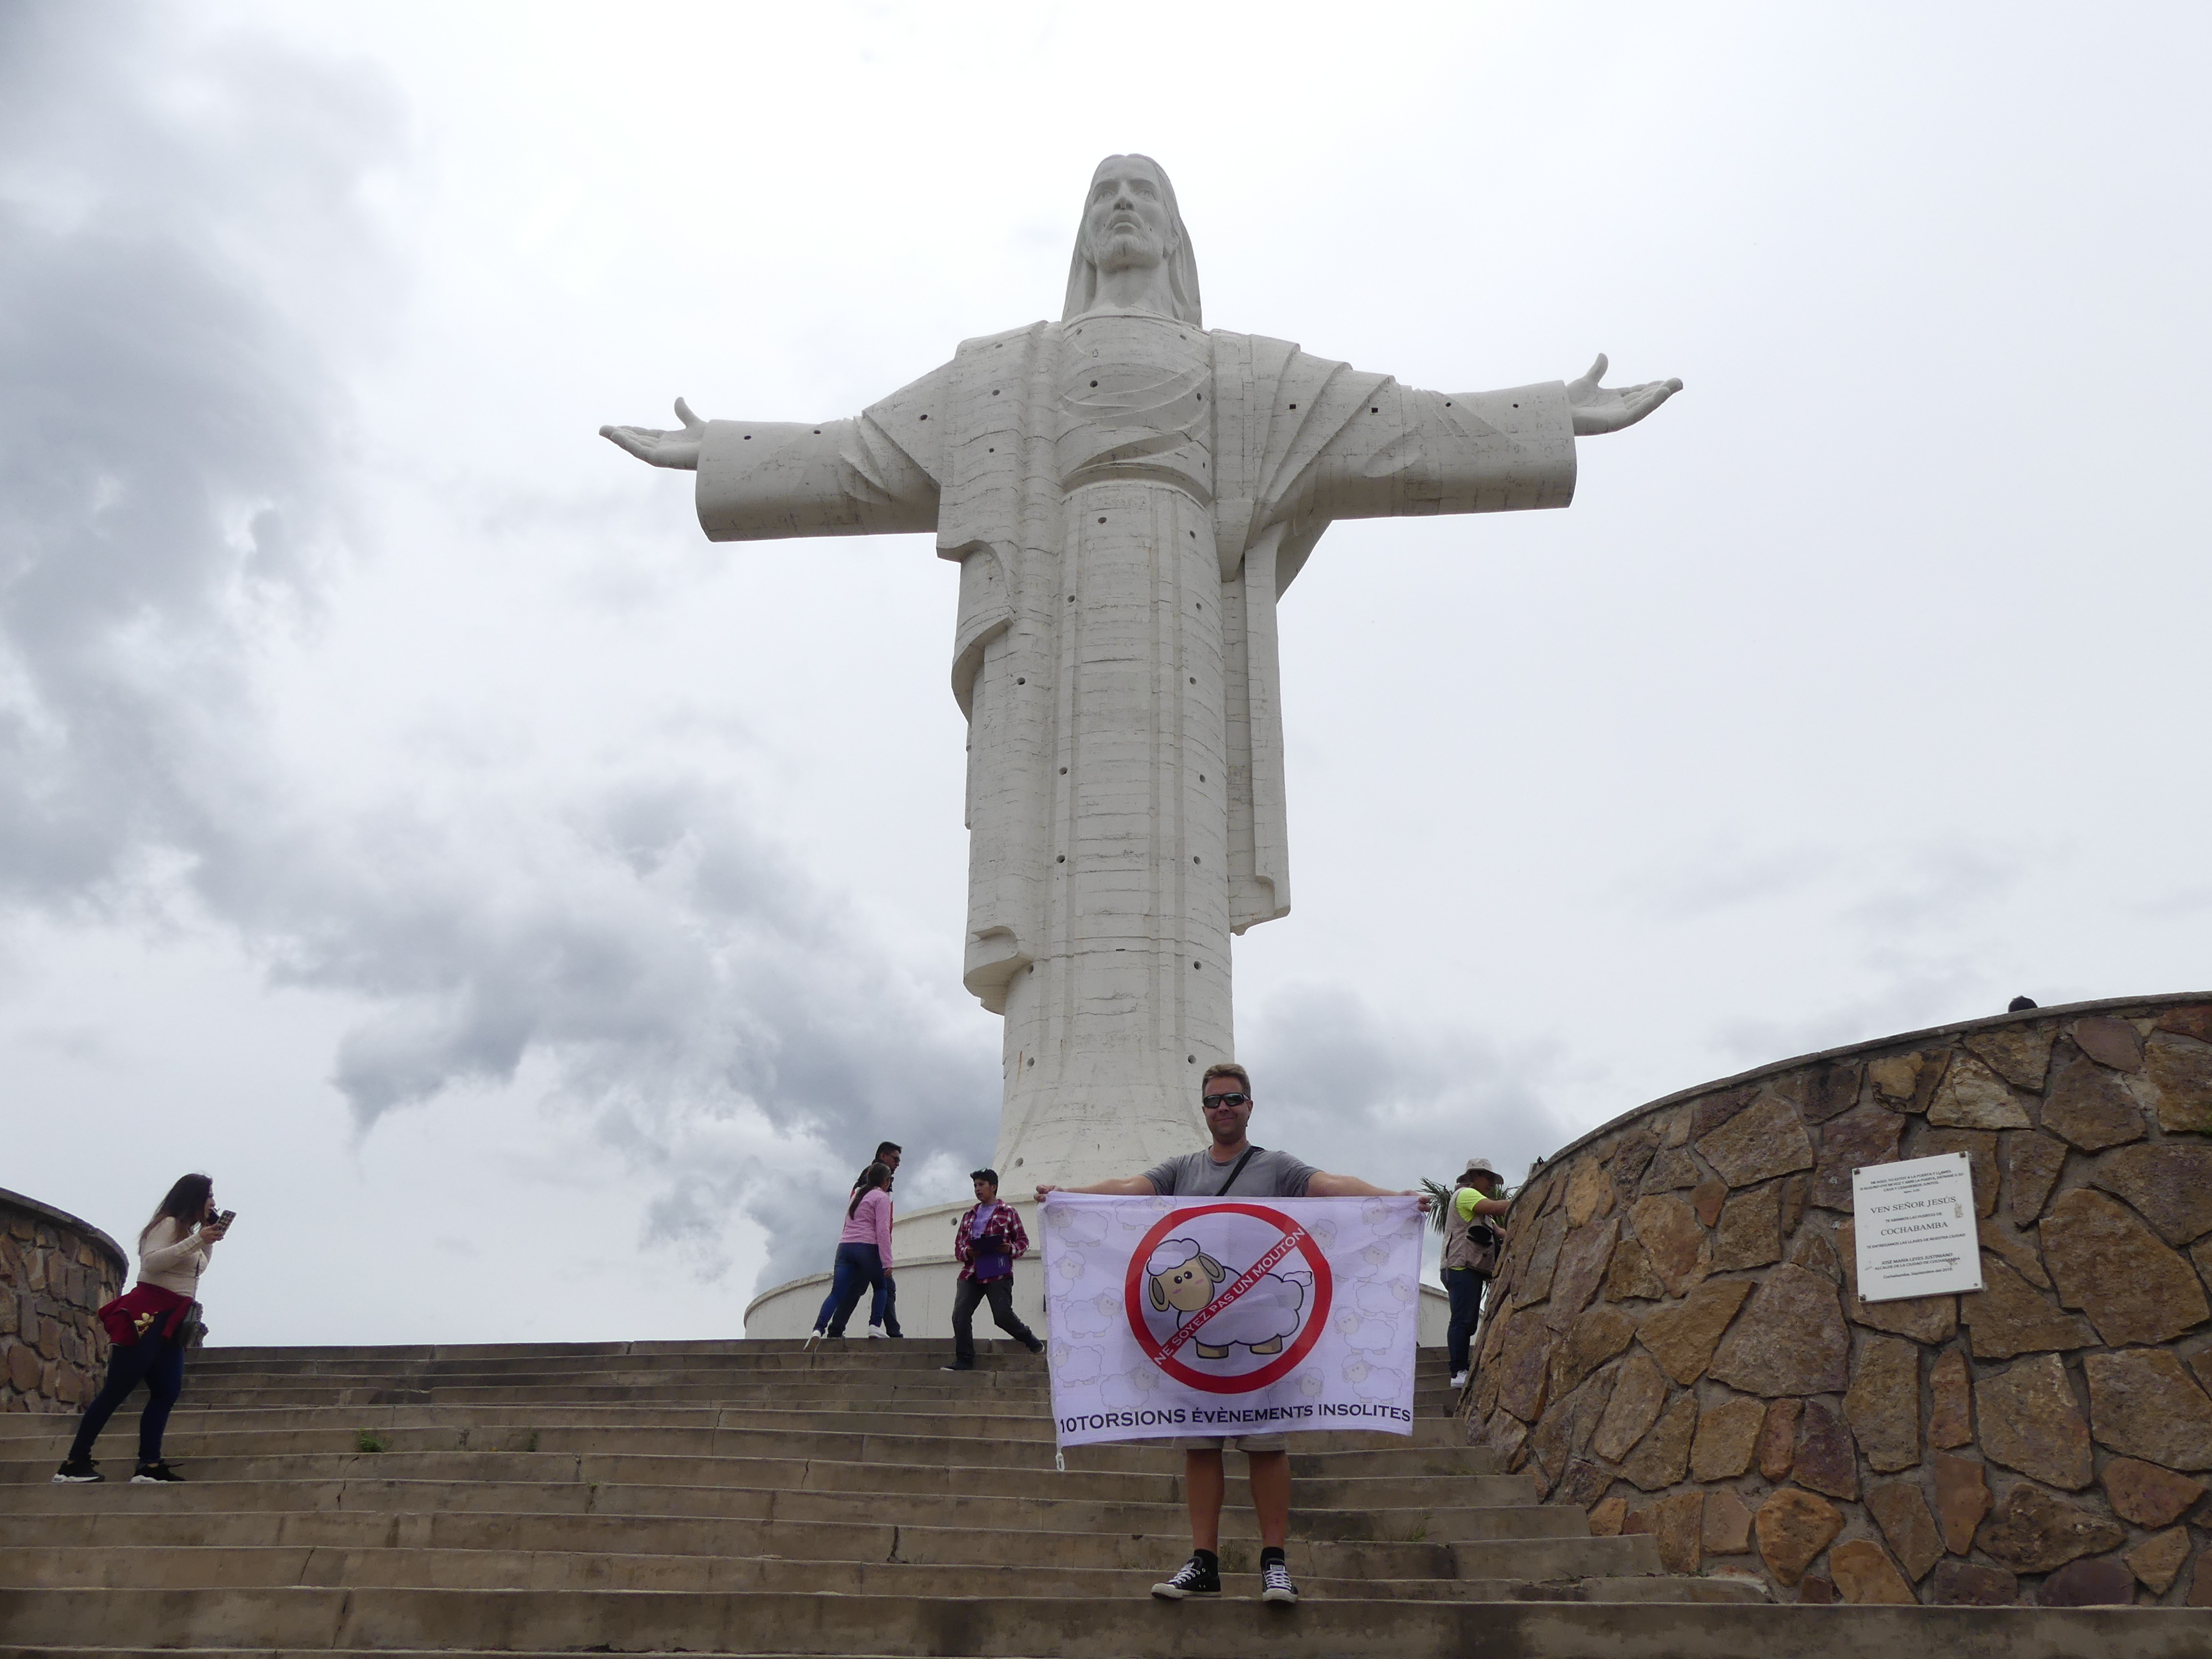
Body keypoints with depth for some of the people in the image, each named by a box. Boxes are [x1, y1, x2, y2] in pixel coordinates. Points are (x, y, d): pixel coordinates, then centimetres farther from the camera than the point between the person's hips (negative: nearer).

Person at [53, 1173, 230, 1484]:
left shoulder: (188, 1230, 21)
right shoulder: (168, 1224, -6)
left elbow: (198, 1268, 30)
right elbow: (151, 1262, -20)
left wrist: (210, 1240, 19)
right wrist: (196, 1240, -22)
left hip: (172, 1321, 9)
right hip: (149, 1315, -9)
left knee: (167, 1391, 0)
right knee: (117, 1389, -9)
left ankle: (149, 1466, -3)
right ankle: (73, 1464, -5)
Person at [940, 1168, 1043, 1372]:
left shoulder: (1008, 1212, 10)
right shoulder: (970, 1215, 23)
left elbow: (1023, 1240, 8)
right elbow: (958, 1244, 20)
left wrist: (1011, 1249, -13)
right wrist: (966, 1252, -3)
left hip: (998, 1273, -5)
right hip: (971, 1273, 5)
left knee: (1003, 1315, -14)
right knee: (960, 1315, -9)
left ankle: (1029, 1339, 15)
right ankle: (964, 1361, -2)